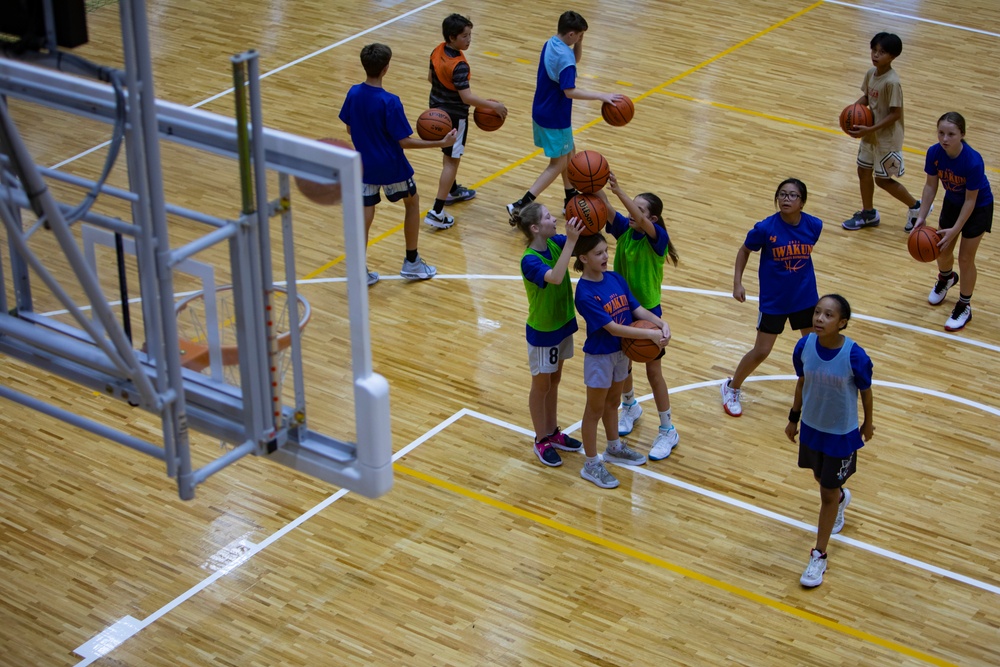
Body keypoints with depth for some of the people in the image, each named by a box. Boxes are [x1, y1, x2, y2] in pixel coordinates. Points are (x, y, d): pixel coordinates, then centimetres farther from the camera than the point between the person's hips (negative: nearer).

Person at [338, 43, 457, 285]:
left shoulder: (353, 94, -8)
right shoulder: (390, 102, -25)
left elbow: (349, 129, 5)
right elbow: (404, 141, -21)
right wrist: (441, 143, -18)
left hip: (365, 166, 5)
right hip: (391, 167, -5)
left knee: (365, 215, 11)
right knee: (412, 203, 19)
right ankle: (411, 263, 25)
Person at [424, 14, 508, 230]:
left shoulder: (438, 51, -3)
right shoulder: (459, 65, -29)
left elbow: (430, 77, 11)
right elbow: (467, 97, -31)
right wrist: (493, 106, -23)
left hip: (437, 110, 9)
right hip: (454, 115, -9)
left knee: (450, 153, 28)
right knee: (452, 160, -1)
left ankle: (452, 191, 49)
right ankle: (437, 212, -2)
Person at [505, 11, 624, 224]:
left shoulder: (550, 44, 2)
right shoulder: (564, 57, -27)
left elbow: (575, 59, 18)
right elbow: (569, 92, -33)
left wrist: (579, 43, -3)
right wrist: (601, 96, -35)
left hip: (543, 111, 9)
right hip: (555, 118, -9)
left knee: (568, 154, 23)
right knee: (558, 164, 1)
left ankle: (571, 198, 36)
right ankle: (520, 206, -5)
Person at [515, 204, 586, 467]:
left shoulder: (555, 243, -8)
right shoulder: (530, 260, -29)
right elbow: (555, 277, -46)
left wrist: (584, 224, -29)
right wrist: (570, 241, -48)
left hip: (562, 324, 7)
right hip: (542, 332, -7)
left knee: (554, 381, 22)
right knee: (541, 386, 11)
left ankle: (553, 432, 38)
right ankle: (541, 441, 27)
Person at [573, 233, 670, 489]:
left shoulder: (615, 278, -5)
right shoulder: (585, 293, -26)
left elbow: (636, 308, -4)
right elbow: (612, 328, -29)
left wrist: (661, 324, -21)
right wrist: (650, 334, -30)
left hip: (621, 351, 7)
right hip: (599, 356, -7)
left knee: (613, 401, 24)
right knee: (595, 409, 8)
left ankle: (614, 448, 44)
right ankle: (591, 465, 21)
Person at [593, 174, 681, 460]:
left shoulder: (657, 236, -21)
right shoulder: (623, 228, -9)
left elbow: (640, 221, -44)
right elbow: (606, 209, -28)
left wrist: (618, 190, -57)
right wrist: (595, 188, -50)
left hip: (647, 313, -5)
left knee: (653, 372, 5)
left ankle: (668, 431, 20)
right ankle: (630, 407, 49)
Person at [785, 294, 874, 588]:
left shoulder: (855, 356, -29)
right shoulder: (804, 347, -17)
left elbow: (866, 391, -10)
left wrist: (868, 423, 4)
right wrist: (794, 418, 10)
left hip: (842, 434, -4)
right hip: (811, 427, 4)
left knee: (828, 493, 8)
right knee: (822, 479, 27)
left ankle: (819, 556, 24)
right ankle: (841, 499, 64)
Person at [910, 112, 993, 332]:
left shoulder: (973, 161, -37)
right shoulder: (934, 153, -24)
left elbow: (970, 200, -28)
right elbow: (930, 186, -10)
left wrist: (955, 230, -27)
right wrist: (921, 217, -16)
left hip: (978, 208, -5)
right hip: (952, 202, 5)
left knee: (965, 258, -1)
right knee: (942, 251, 17)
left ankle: (964, 307, 19)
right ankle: (946, 279, 53)